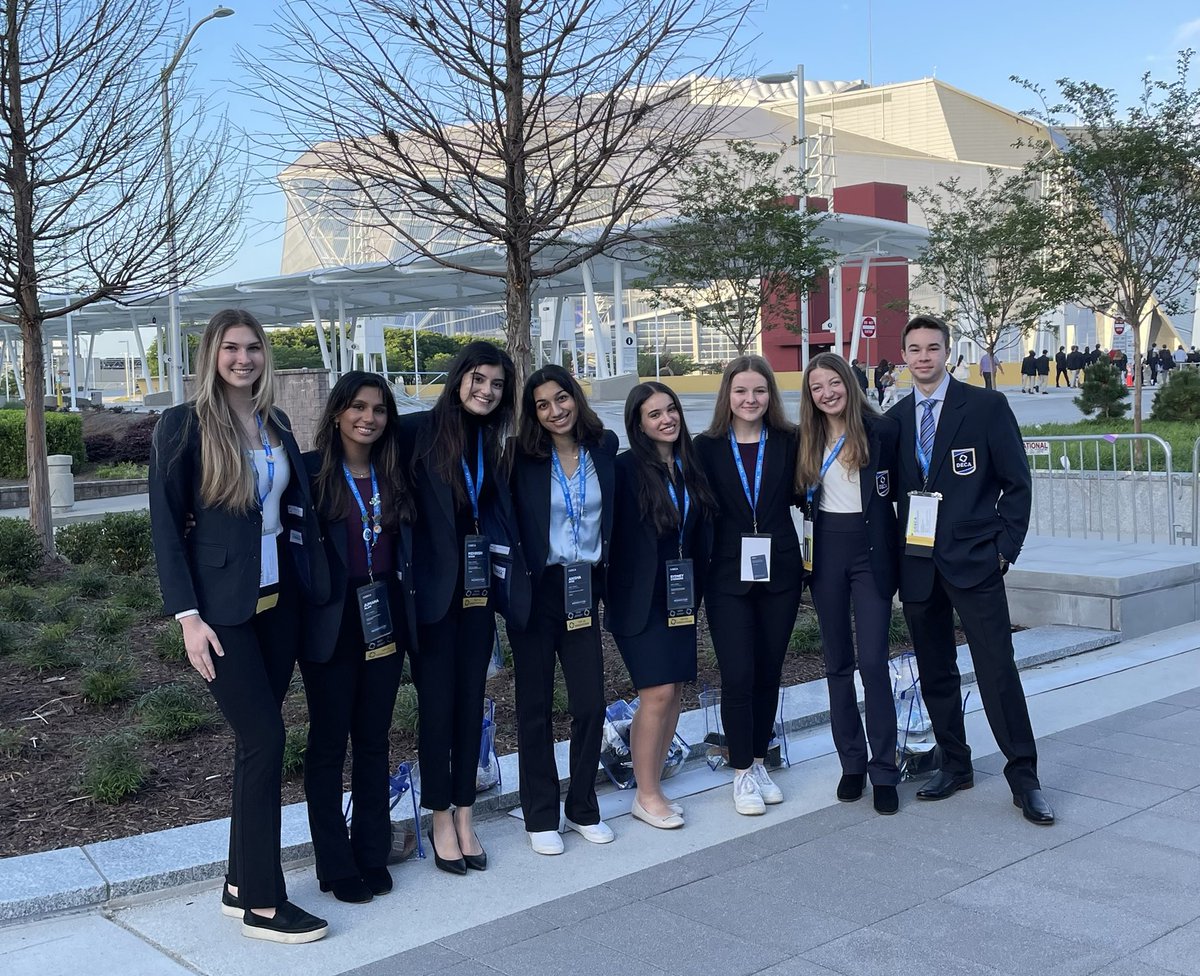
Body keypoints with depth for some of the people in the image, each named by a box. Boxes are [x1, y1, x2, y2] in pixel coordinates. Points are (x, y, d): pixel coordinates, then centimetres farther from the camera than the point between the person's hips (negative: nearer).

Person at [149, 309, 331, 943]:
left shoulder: (276, 425, 10)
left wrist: (313, 587, 8)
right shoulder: (184, 425, -7)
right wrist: (187, 616, -14)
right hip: (221, 608, -6)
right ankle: (262, 905, 4)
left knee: (255, 742, 9)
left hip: (277, 600, 6)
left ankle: (240, 884, 21)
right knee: (265, 740, -8)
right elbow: (165, 527, -8)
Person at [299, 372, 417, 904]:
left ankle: (372, 854, 23)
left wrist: (406, 610, 5)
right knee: (329, 741, 5)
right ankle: (336, 865, 15)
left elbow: (407, 548, 12)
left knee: (374, 740, 12)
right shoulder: (311, 471, -6)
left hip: (384, 621, 5)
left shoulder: (395, 475, 9)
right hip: (332, 623, -4)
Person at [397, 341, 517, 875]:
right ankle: (441, 820, 17)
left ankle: (465, 818, 21)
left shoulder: (492, 442, 9)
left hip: (477, 588, 5)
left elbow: (500, 514, 12)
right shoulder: (419, 430, -9)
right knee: (437, 703, 3)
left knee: (471, 700, 10)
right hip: (433, 590, -5)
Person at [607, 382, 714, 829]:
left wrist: (696, 590, 8)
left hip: (680, 597, 6)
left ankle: (652, 783, 18)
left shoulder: (691, 467, 8)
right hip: (640, 599, -6)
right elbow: (613, 535, -10)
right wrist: (614, 593, -11)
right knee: (658, 692, -9)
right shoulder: (626, 469, -9)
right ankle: (646, 796, 5)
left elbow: (702, 533, 12)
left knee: (674, 692, 6)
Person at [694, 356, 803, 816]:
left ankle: (759, 763, 26)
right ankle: (742, 773, 12)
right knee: (737, 675, -4)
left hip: (780, 572, 2)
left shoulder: (788, 442, 3)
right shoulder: (707, 447, -1)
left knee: (768, 672, 10)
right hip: (728, 575, -2)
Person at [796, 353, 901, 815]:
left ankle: (884, 771, 3)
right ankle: (852, 763, 20)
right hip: (826, 552, 4)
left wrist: (898, 548, -8)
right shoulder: (807, 440, 6)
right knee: (837, 663, 9)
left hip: (871, 551, -4)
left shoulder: (884, 429, -4)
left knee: (873, 662, -7)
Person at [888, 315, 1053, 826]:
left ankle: (1024, 777, 6)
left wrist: (1005, 548, -7)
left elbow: (1017, 483, -1)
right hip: (917, 563, 4)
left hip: (973, 560, -4)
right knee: (935, 673, 11)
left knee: (997, 671, -5)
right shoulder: (895, 419, 10)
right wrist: (896, 554, 6)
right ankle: (955, 765, 24)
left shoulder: (986, 406, -2)